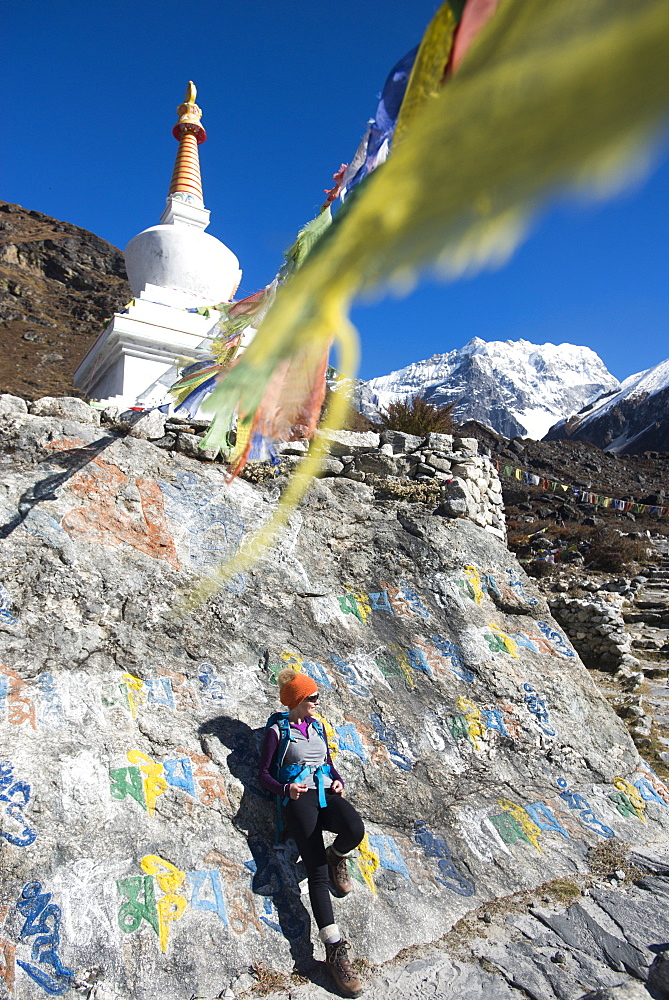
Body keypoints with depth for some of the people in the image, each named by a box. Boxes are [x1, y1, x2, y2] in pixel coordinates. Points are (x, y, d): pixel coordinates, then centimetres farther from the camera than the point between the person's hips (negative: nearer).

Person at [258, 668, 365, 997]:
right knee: (317, 872, -20)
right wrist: (285, 789, -15)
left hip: (326, 794, 4)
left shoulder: (317, 726, 21)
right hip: (299, 798, -4)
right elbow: (264, 774, 5)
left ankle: (337, 856, 4)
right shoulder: (277, 731, 5)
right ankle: (335, 949, -23)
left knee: (355, 829, -30)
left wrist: (338, 781, 7)